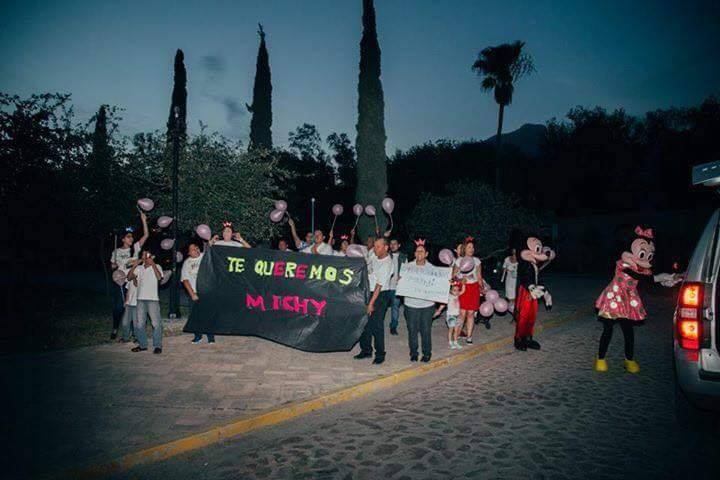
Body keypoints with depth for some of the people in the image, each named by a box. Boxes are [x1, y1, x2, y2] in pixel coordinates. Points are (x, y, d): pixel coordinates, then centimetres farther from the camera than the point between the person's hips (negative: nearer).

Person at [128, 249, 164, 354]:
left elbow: (159, 277, -16)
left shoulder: (156, 267, 3)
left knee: (156, 323, -6)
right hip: (141, 299, 4)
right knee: (139, 324, 7)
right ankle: (142, 344, 19)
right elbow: (129, 277, 4)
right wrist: (135, 264, -2)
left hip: (153, 299, -4)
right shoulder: (139, 268, 15)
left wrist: (152, 264, -14)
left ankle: (157, 346, 1)